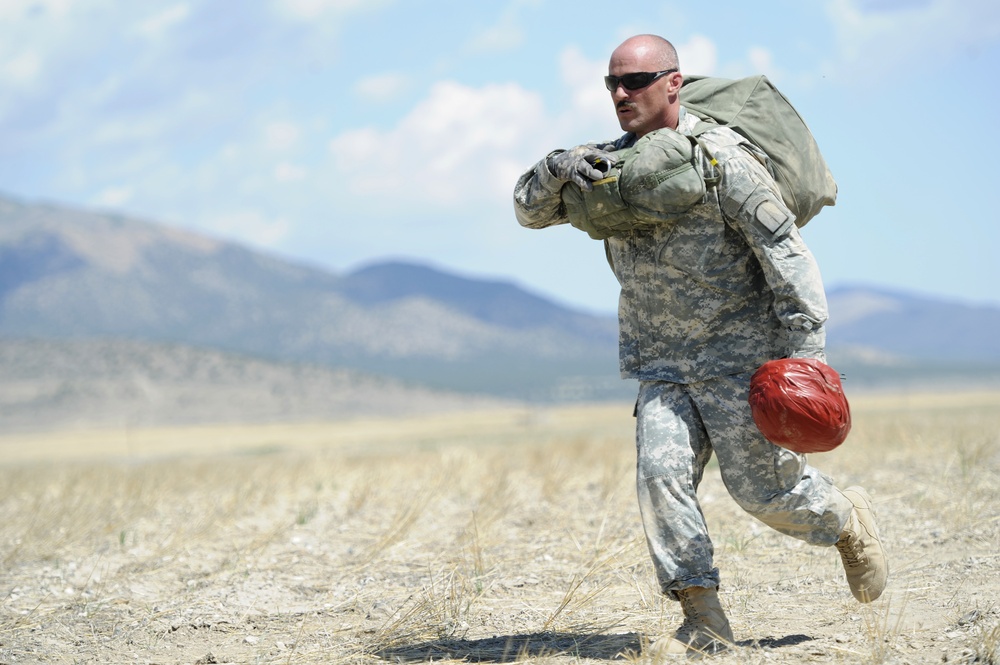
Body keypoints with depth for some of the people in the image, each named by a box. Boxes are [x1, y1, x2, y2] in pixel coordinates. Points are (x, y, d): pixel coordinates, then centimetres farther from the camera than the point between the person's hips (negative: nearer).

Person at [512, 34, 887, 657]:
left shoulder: (722, 157, -15)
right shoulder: (610, 163, 6)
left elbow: (788, 256, -16)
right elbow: (531, 209, 8)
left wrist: (806, 351, -20)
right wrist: (559, 168, -15)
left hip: (738, 354, -5)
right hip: (661, 364, 6)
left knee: (763, 487, -1)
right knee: (662, 475, -10)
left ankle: (847, 517, 30)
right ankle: (704, 620, -4)